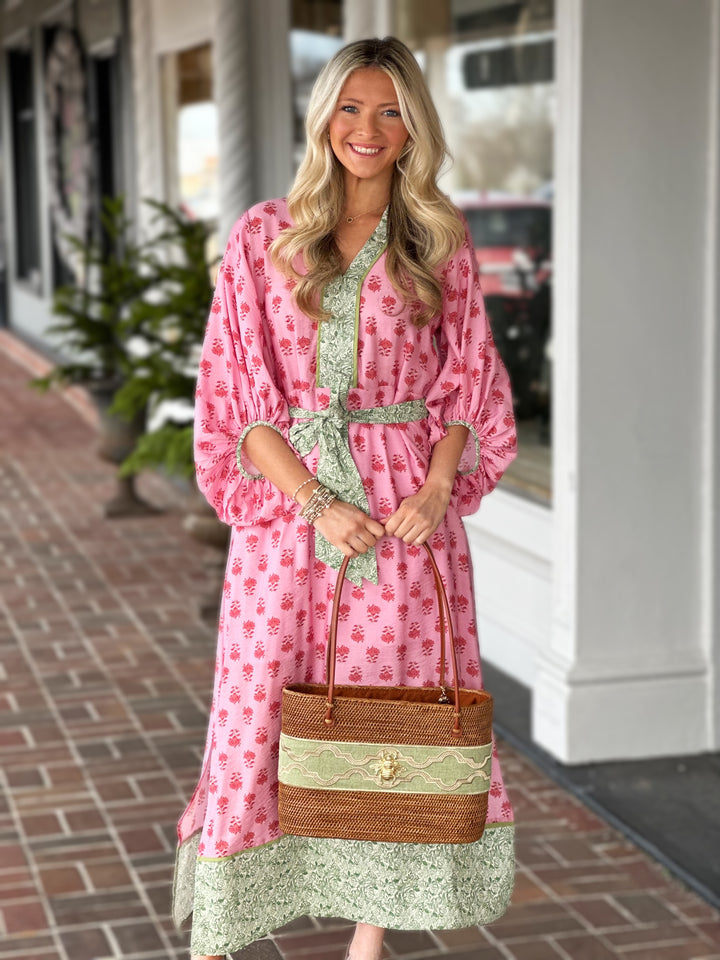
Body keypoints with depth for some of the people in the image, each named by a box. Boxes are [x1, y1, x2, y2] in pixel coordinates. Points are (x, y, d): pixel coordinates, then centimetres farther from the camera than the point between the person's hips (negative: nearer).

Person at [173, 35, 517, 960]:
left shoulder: (440, 241, 6)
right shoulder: (263, 238, 2)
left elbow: (467, 381, 7)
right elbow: (241, 396, -1)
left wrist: (436, 488, -10)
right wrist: (315, 502, -13)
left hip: (408, 508, 1)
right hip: (288, 502, -1)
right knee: (258, 712, 0)